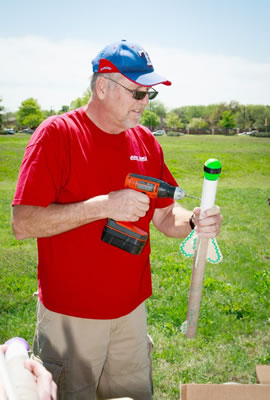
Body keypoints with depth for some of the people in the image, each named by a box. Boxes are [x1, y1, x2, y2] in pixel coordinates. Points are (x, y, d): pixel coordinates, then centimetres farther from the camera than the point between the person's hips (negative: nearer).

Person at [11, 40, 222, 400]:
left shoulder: (146, 141, 3)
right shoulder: (57, 134, -15)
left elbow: (164, 215, 8)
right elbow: (22, 224, -20)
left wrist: (194, 222, -14)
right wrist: (104, 205, -27)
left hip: (131, 308, 5)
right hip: (71, 315, -5)